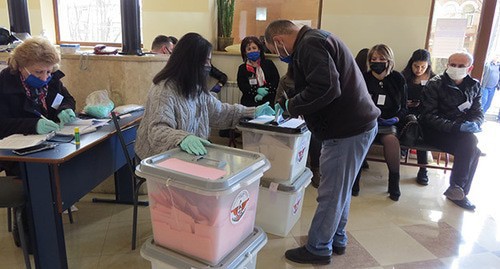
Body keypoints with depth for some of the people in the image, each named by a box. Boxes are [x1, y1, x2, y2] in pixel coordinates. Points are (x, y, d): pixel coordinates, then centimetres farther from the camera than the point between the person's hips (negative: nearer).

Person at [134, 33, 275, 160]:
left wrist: (253, 112, 12)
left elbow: (219, 111, 16)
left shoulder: (197, 88, 8)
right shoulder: (164, 90, -19)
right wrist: (183, 138, -49)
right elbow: (157, 130, -29)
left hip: (190, 154, 8)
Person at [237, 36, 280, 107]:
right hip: (250, 100, 0)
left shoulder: (269, 64, 14)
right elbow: (242, 85, 4)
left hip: (269, 99, 0)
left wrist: (264, 93, -10)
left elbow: (276, 80, 4)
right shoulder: (242, 68, 16)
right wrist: (257, 90, -13)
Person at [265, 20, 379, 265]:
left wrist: (291, 105, -14)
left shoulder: (310, 44, -16)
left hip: (348, 129, -10)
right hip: (354, 124, 10)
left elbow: (326, 88, -28)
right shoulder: (316, 40, 17)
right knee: (340, 189, 19)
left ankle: (318, 249, 18)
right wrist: (293, 105, 9)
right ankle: (336, 239, 34)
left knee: (331, 192, 2)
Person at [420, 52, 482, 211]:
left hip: (461, 132, 5)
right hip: (435, 131, -5)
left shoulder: (474, 86, 9)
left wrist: (474, 123, -15)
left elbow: (478, 112, 11)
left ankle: (457, 190, -8)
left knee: (472, 150, -26)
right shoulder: (435, 84, -7)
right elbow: (429, 115, -14)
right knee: (471, 149, -27)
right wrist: (456, 126, -27)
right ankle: (459, 191, -12)